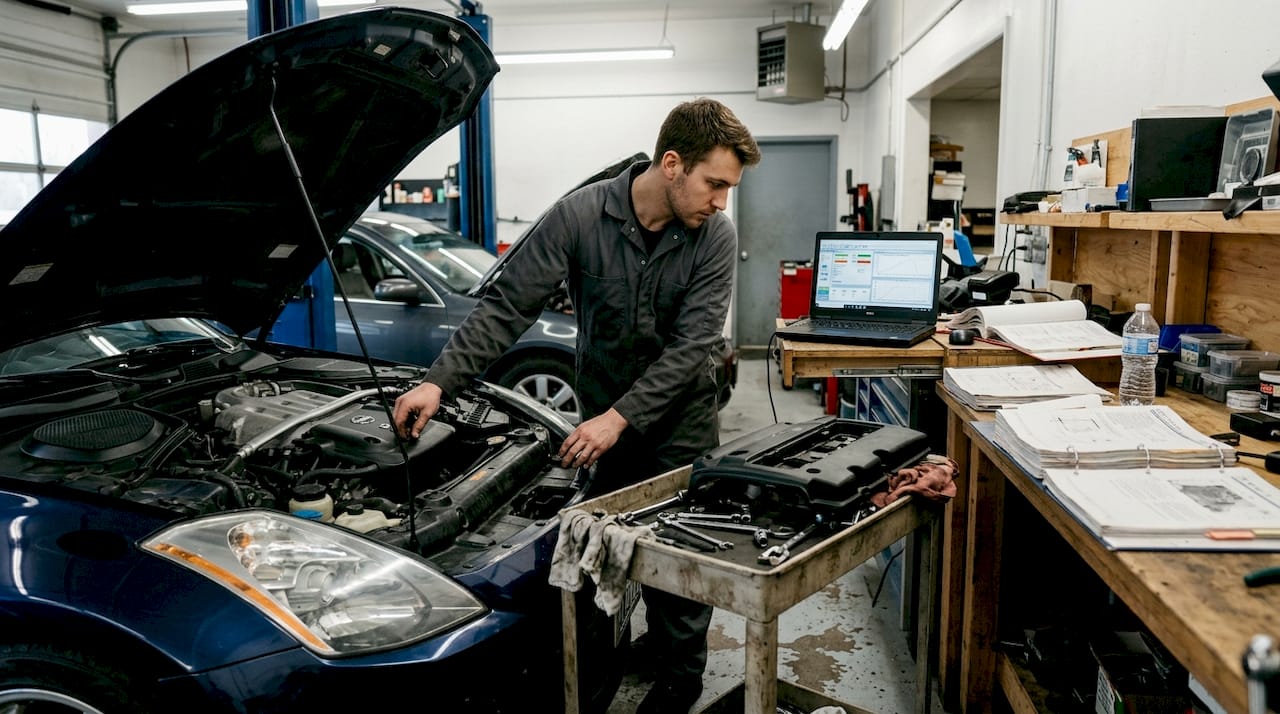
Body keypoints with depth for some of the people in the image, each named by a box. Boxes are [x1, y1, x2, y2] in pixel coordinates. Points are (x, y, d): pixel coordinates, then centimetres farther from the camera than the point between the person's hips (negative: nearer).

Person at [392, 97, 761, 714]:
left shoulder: (715, 236, -13)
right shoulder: (580, 215, -15)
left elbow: (690, 346, -18)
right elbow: (506, 306, -15)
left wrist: (620, 418, -26)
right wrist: (439, 382, -24)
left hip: (679, 421, 0)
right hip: (601, 419, 1)